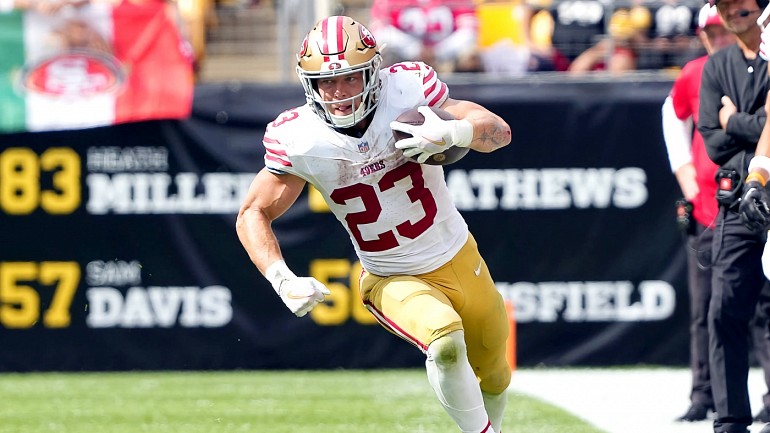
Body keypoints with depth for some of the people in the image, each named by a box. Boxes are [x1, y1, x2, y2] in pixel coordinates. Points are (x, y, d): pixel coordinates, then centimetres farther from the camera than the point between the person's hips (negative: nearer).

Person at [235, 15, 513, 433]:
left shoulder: (406, 93, -20)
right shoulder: (300, 140, -20)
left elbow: (499, 131, -18)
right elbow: (253, 213, -10)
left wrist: (453, 132, -41)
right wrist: (281, 279, -26)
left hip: (460, 260, 3)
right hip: (393, 281, -3)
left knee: (493, 375, 20)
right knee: (445, 341, -33)